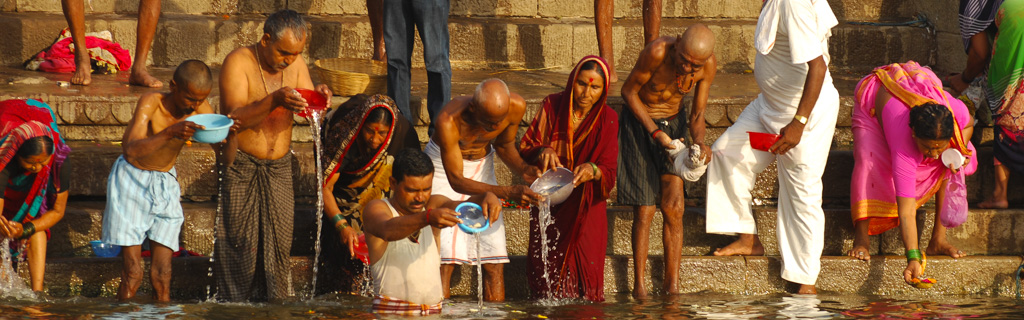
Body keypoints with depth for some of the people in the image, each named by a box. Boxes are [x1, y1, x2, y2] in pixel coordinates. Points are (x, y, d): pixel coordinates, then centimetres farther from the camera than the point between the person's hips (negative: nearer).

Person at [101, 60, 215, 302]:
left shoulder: (201, 109, -11)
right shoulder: (151, 103, -24)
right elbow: (132, 150, -38)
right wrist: (170, 133, -52)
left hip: (166, 184, 4)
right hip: (132, 182, -4)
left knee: (162, 274, 0)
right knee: (133, 274, -7)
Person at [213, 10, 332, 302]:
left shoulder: (295, 63, 2)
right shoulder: (238, 62, -14)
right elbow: (235, 116, -24)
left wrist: (319, 98, -22)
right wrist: (275, 100, -38)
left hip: (279, 166, 4)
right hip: (241, 165, -4)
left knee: (279, 239, 1)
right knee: (240, 242, -2)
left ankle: (274, 301, 11)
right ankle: (234, 303, 9)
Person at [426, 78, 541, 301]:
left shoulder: (516, 107, -22)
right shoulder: (449, 121, -36)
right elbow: (456, 181, -31)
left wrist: (523, 168, -20)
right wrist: (508, 193, -40)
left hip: (482, 165, 4)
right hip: (444, 168, -4)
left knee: (495, 261, -4)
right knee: (446, 258, -15)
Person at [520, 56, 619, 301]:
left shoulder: (607, 120, -5)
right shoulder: (553, 106, -3)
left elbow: (609, 171, -9)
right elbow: (525, 149, -4)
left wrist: (592, 170, -32)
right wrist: (542, 152, -26)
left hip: (586, 206, 0)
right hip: (549, 204, 0)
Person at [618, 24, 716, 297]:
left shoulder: (708, 65, -18)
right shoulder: (657, 52, -31)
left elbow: (697, 114, -6)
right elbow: (629, 91, -16)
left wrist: (700, 143, -27)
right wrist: (655, 132, -22)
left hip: (674, 123, 3)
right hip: (639, 121, -3)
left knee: (673, 208, -3)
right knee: (644, 211, -6)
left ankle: (672, 286, 6)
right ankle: (639, 284, 5)